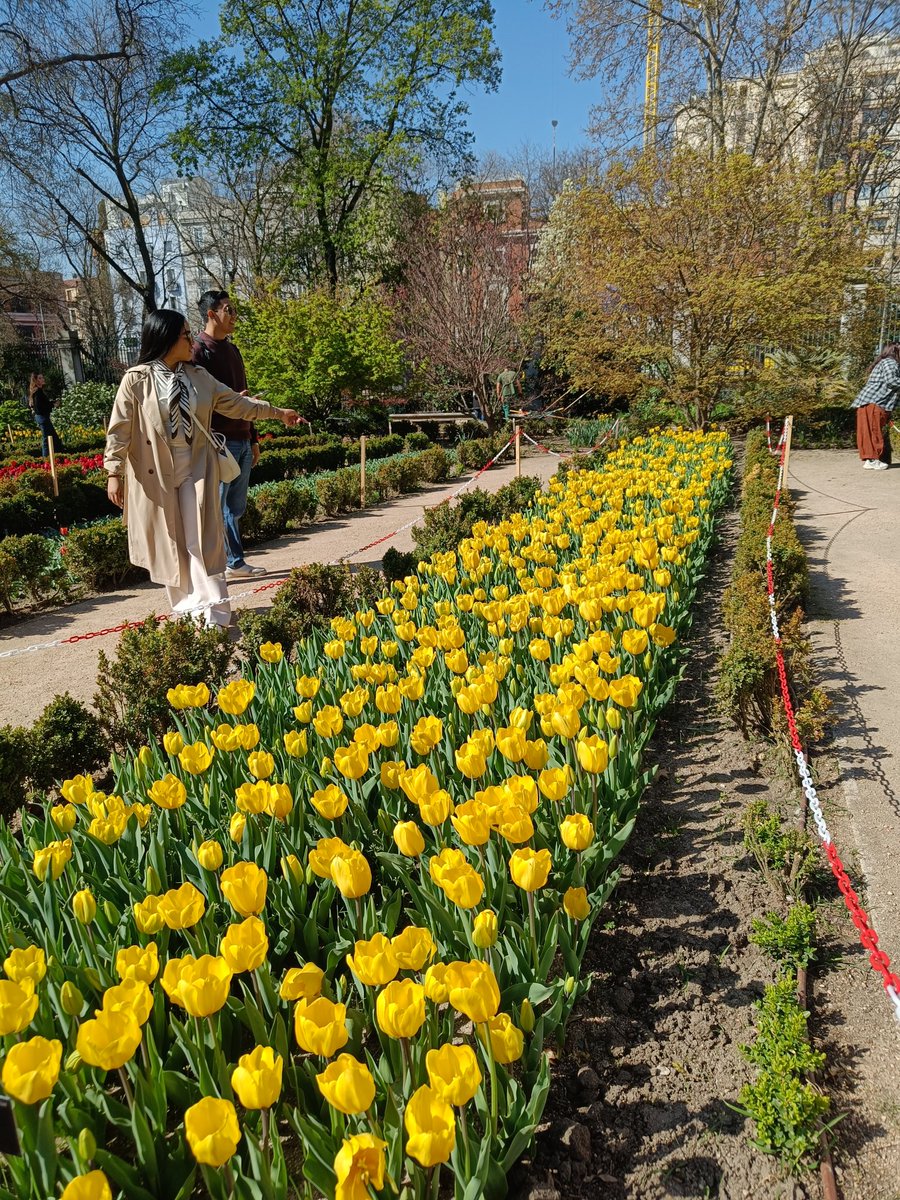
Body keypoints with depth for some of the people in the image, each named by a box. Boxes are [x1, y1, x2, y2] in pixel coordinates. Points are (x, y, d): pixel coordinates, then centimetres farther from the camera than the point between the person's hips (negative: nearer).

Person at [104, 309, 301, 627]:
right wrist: (114, 473, -10)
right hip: (155, 473, -2)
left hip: (196, 469, 3)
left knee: (201, 541, -3)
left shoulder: (198, 377, 7)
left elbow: (235, 403, 17)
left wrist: (277, 412, 20)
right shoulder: (136, 379, -6)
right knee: (167, 544, 7)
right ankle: (184, 610, 22)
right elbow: (119, 429, -6)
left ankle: (214, 616, -3)